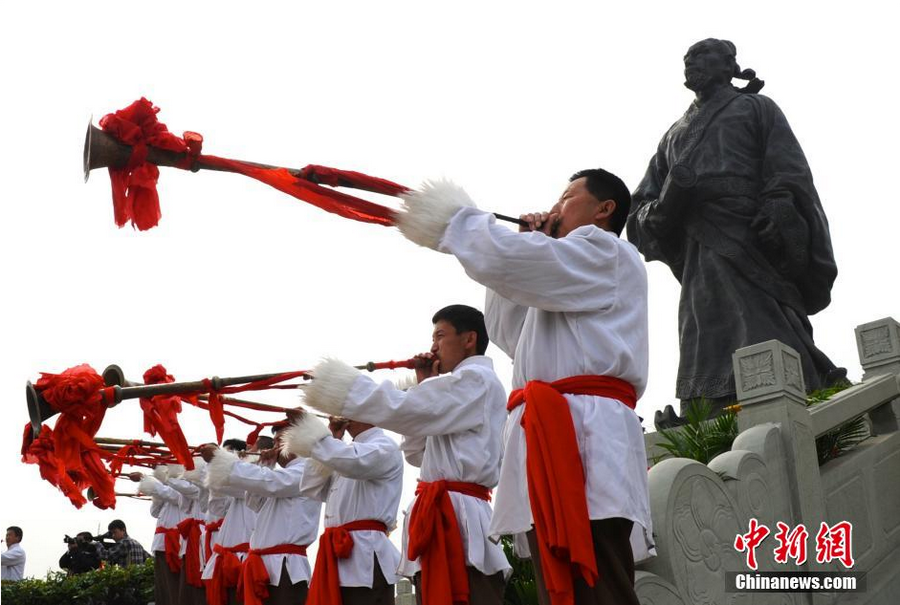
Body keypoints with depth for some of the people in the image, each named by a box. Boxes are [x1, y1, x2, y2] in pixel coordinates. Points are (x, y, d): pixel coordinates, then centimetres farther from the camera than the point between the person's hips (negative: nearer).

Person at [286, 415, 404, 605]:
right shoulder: (351, 449, 24)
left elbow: (352, 461, -27)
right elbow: (312, 489, 19)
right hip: (337, 557, 9)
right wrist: (332, 439, 13)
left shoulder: (385, 447, -5)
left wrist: (312, 432, -16)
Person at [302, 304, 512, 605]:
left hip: (458, 523, -11)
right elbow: (416, 453, 27)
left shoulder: (477, 379, -5)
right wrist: (424, 387, 20)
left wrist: (339, 385, -7)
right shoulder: (463, 389, 28)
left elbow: (403, 409, -16)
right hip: (444, 521, 11)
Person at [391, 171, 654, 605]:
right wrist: (532, 246, 27)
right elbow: (507, 334, 35)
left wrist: (456, 217, 9)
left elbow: (501, 260, -11)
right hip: (557, 438, 11)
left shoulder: (606, 251, 4)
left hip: (584, 435, -11)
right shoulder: (571, 284, 37)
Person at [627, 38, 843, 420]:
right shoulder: (674, 135, 31)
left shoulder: (755, 108, 20)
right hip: (700, 262, 4)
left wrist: (777, 216, -18)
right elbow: (642, 209, 22)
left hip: (754, 249, -4)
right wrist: (661, 210, -3)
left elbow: (789, 177, 3)